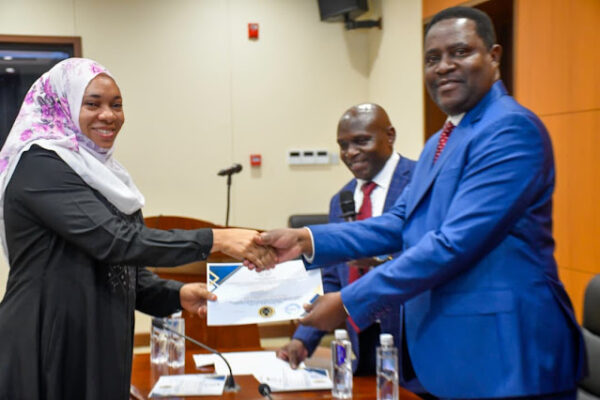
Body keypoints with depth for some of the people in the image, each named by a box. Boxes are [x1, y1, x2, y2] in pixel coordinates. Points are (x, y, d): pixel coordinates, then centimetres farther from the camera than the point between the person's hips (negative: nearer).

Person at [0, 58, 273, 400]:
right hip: (48, 353, -8)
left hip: (102, 349, 8)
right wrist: (213, 240, -24)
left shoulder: (100, 172, 13)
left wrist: (176, 295, -2)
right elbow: (114, 241, -24)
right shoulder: (40, 166, -13)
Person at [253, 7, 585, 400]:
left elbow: (454, 243, -22)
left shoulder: (511, 129, -15)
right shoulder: (439, 144, 16)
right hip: (442, 351, 9)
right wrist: (306, 240, -4)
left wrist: (350, 302, -19)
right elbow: (400, 224, 9)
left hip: (501, 351, -8)